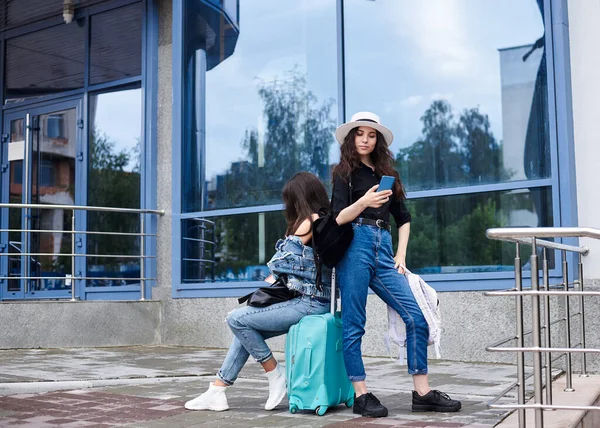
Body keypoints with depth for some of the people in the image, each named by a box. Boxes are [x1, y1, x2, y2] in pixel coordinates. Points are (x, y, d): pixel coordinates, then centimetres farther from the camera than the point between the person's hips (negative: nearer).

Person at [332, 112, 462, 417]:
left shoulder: (386, 172, 20)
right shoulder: (344, 172, 7)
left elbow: (403, 218, 24)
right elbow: (338, 219, -4)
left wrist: (400, 256, 12)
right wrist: (364, 202, -23)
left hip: (383, 250, 5)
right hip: (355, 247, -5)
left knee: (416, 318, -4)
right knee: (353, 324, -5)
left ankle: (422, 393, 2)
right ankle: (361, 396, 2)